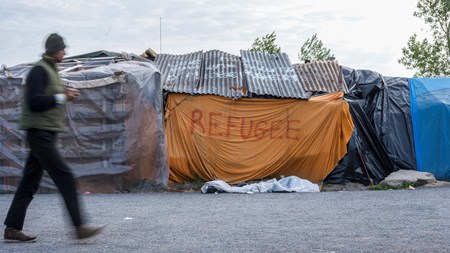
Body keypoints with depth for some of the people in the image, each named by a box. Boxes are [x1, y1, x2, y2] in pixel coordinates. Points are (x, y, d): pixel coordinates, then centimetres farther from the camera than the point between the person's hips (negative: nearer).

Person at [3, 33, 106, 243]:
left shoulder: (51, 70, 19)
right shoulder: (39, 70, -11)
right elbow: (34, 101, -20)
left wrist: (65, 94, 4)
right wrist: (62, 97, -14)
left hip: (45, 134, 10)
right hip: (40, 132, -10)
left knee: (30, 183, 9)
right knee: (65, 178, -12)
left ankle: (12, 229, 13)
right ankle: (79, 227, -11)